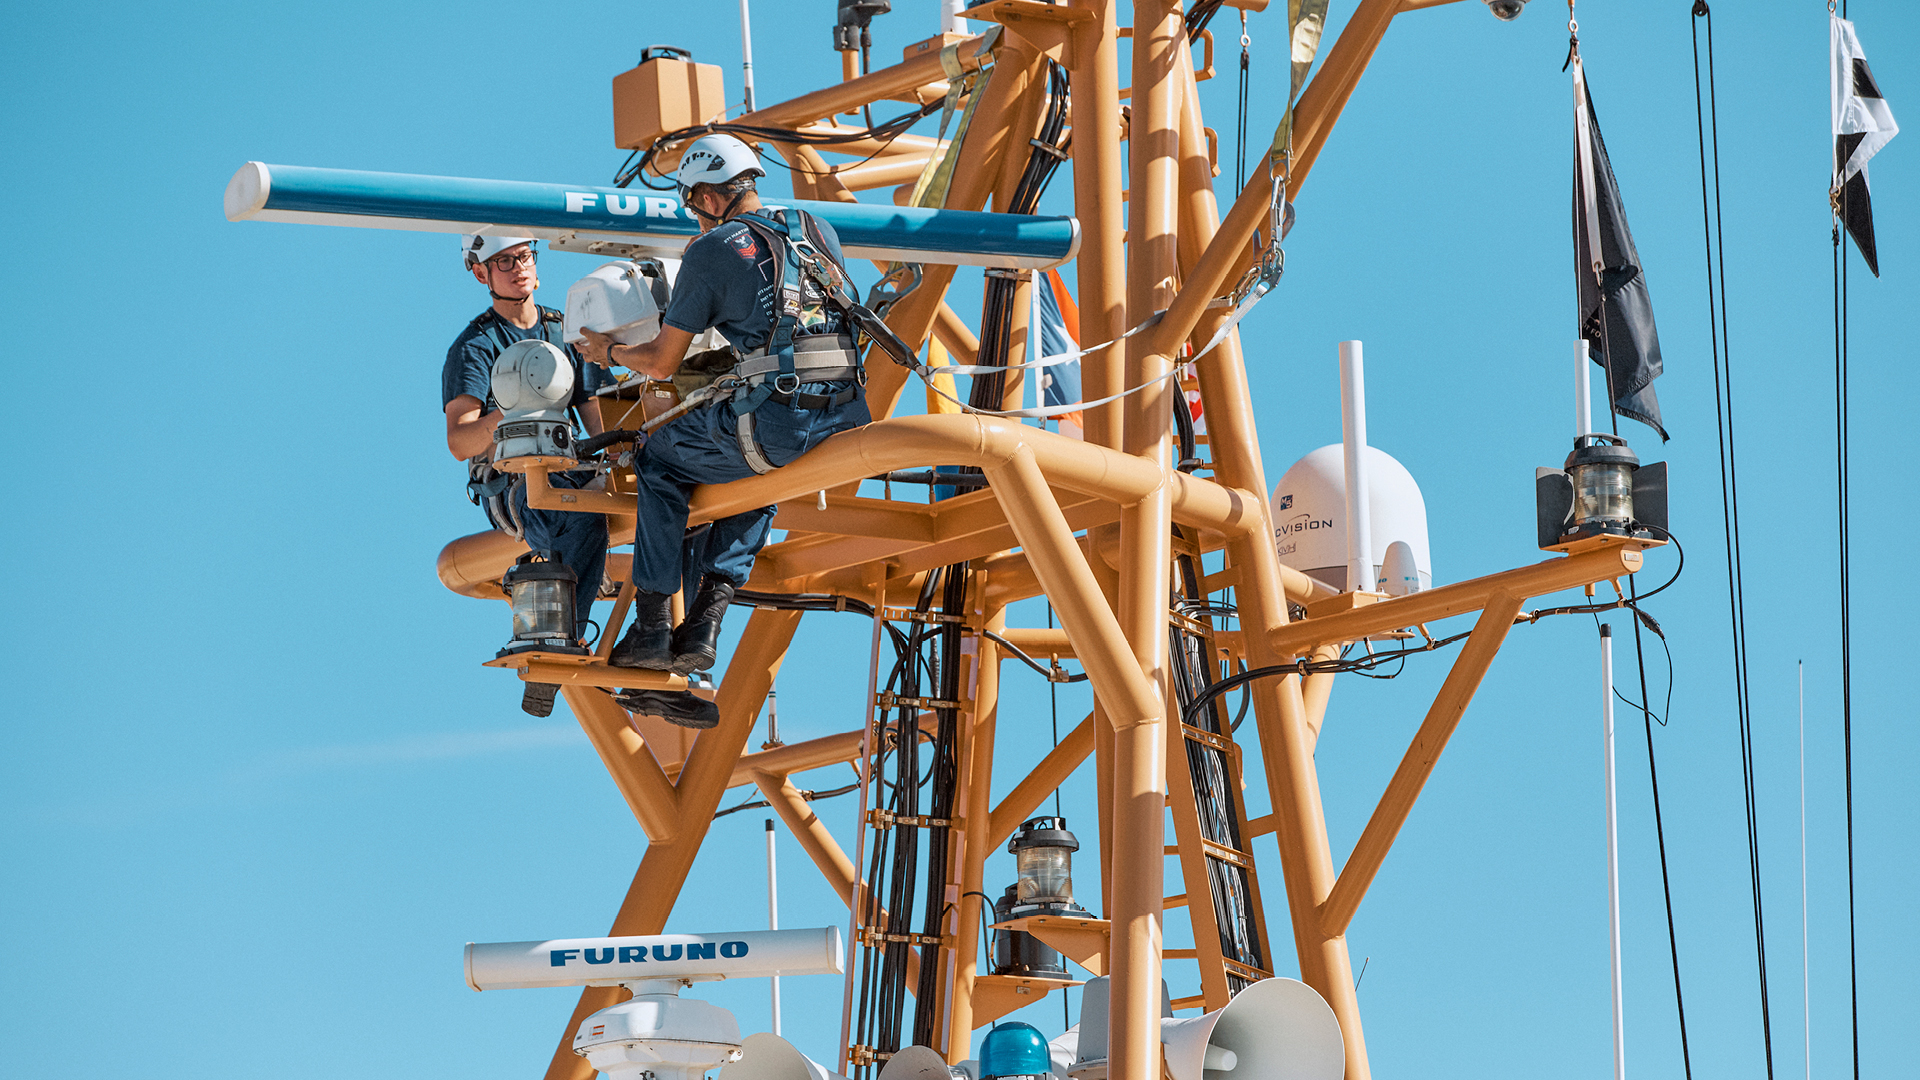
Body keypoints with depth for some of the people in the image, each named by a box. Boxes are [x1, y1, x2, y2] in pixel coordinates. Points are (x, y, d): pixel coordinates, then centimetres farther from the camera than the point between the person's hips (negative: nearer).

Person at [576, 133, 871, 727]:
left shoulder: (711, 251, 1)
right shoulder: (816, 229, 17)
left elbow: (662, 362, 8)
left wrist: (610, 351, 29)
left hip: (777, 420, -6)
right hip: (849, 415, 6)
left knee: (660, 459, 19)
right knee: (754, 483, 33)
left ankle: (652, 626, 17)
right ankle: (704, 622, 19)